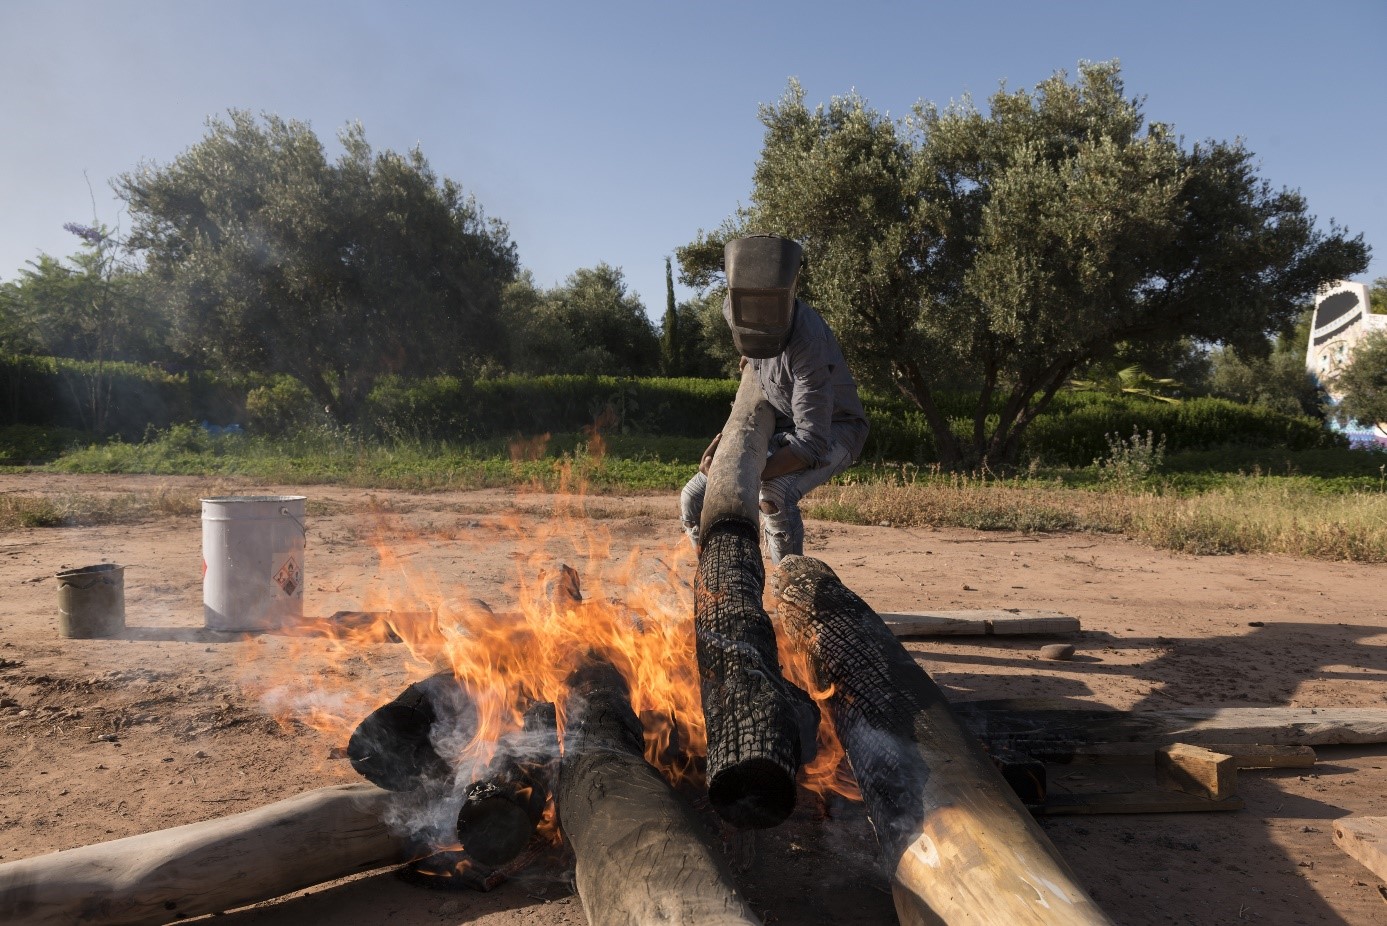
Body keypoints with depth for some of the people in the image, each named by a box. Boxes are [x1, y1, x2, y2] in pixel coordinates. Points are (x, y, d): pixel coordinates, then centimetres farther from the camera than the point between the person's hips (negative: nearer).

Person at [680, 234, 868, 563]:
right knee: (695, 500, -4)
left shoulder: (808, 343, -35)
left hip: (831, 431, -6)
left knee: (774, 494, -36)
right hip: (780, 426, 7)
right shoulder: (732, 307, -15)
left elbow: (812, 442, -36)